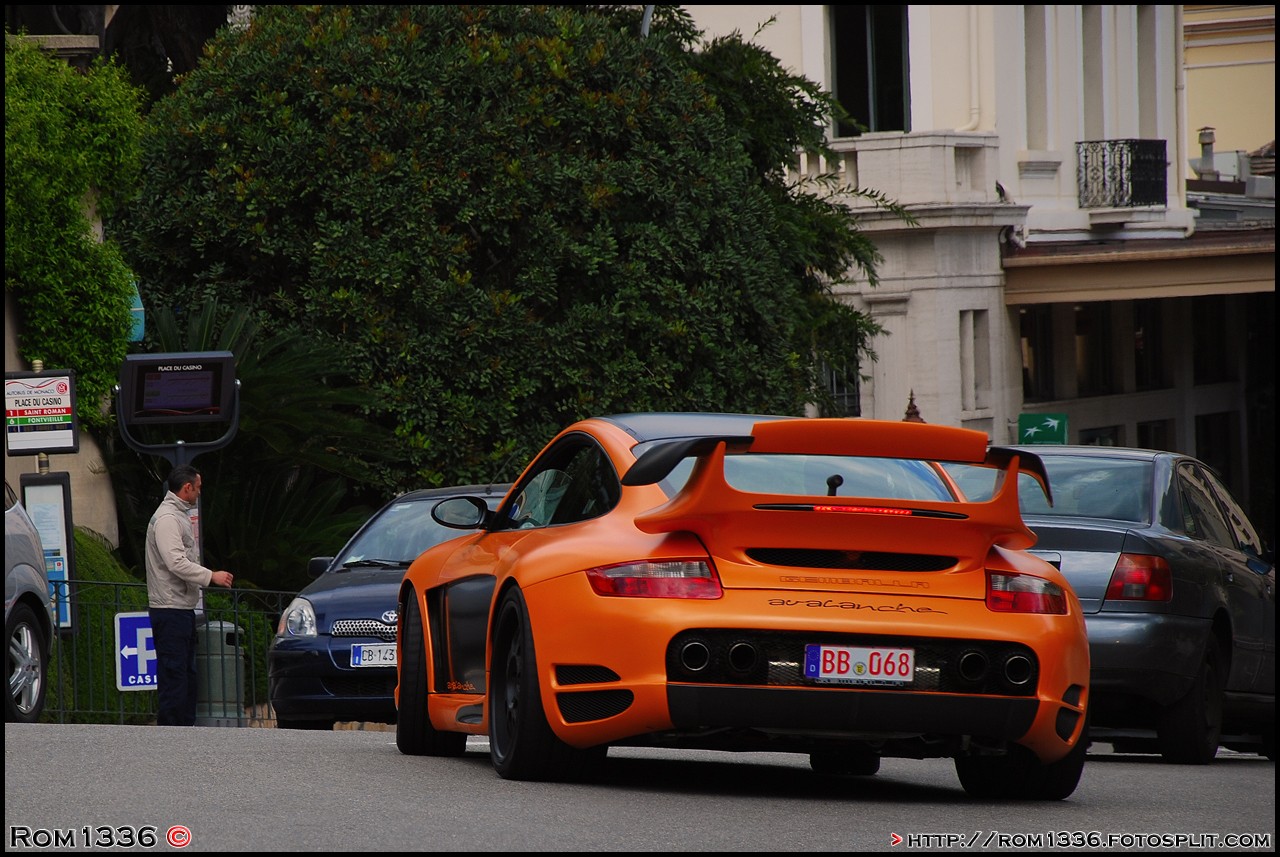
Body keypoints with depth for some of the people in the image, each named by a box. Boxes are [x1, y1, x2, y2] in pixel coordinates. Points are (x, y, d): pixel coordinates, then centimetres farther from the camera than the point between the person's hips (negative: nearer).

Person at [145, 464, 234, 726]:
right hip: (170, 609, -11)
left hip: (183, 607, 11)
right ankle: (170, 727, -10)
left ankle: (186, 725, 17)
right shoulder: (166, 518, -15)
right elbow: (176, 562, -23)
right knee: (173, 673, -10)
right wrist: (211, 576, -19)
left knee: (187, 672, 13)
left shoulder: (179, 516, 19)